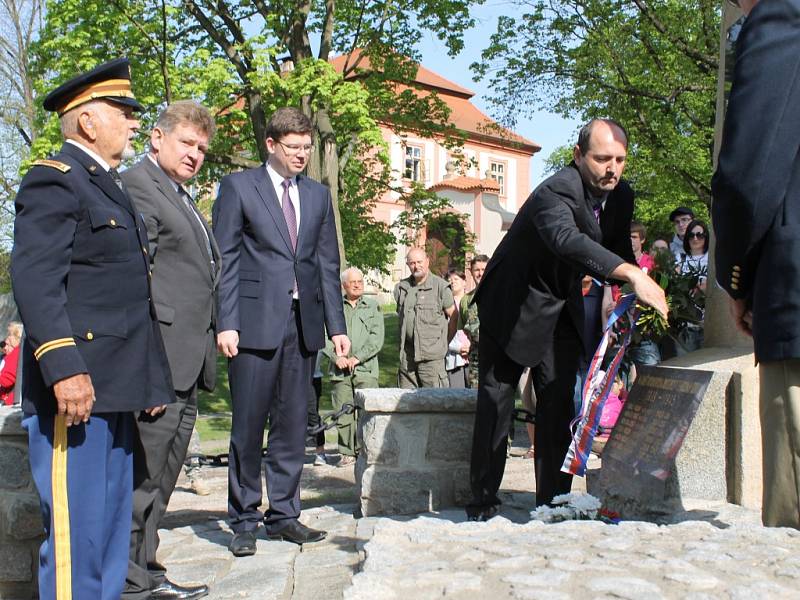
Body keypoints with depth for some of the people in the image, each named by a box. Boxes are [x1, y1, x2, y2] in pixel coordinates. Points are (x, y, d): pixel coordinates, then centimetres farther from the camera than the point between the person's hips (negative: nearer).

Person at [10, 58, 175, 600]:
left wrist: (153, 375, 20)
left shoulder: (110, 186, 21)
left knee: (112, 527, 15)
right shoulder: (54, 180, -7)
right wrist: (63, 366, -28)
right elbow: (34, 279, -19)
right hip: (75, 387, -10)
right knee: (76, 530, -4)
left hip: (113, 388, 10)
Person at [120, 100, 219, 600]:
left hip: (188, 363, 10)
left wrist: (209, 341, 17)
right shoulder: (138, 186, -8)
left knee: (163, 474, 14)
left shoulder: (182, 197, 23)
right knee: (142, 475, -4)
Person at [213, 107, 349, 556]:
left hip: (304, 324, 4)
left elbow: (328, 265, 14)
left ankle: (284, 515, 19)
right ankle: (244, 520, 14)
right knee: (248, 427, 2)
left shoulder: (319, 195, 16)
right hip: (256, 321, -4)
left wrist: (337, 326, 8)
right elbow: (225, 260, -2)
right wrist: (226, 323, -10)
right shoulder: (238, 186, 3)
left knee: (293, 426, 8)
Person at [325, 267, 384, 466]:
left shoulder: (373, 307, 11)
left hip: (366, 369, -1)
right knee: (343, 413, 1)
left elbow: (377, 338, 2)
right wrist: (336, 357, -8)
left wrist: (358, 357, -8)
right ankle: (347, 453, 10)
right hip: (339, 370, 1)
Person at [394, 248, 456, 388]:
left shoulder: (441, 286, -3)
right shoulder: (401, 287, 11)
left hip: (431, 355, -5)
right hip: (407, 354, 5)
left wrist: (445, 343, 2)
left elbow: (454, 317, 0)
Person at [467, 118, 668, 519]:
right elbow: (567, 239, -50)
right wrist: (633, 275, -60)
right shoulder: (555, 193, -29)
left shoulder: (621, 195, -3)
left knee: (559, 403, 2)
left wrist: (636, 293, -8)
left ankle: (553, 500, 8)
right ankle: (483, 498, 11)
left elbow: (619, 249, 9)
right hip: (514, 306, -6)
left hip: (562, 309, 7)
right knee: (495, 399, 0)